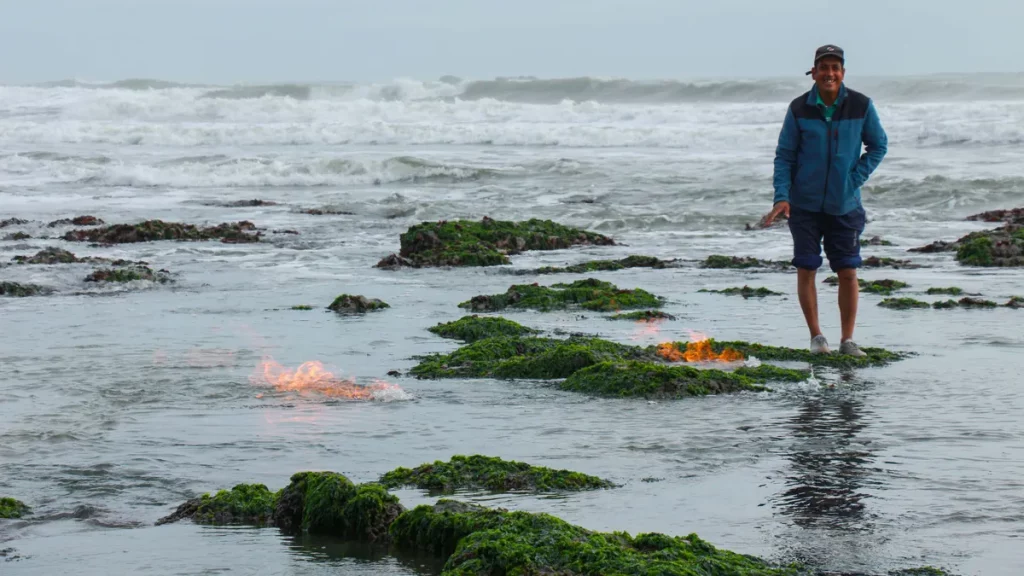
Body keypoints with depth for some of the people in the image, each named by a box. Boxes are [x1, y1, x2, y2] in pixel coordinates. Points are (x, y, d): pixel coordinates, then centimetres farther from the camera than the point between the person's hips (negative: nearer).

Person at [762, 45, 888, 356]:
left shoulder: (861, 106, -6)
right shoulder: (799, 109, -6)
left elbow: (878, 146, 7)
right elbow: (784, 156, -1)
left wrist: (855, 179, -4)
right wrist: (782, 196, -12)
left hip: (845, 205, 0)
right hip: (805, 205, 0)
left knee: (848, 272, 0)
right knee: (806, 270, 1)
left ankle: (847, 340, 10)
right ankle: (816, 337, 14)